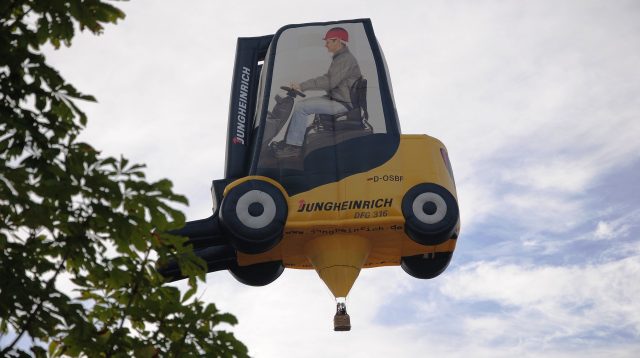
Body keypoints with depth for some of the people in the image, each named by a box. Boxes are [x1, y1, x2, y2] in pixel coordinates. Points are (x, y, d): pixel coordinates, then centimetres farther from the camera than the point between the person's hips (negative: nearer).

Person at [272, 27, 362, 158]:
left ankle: (294, 146, -11)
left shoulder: (346, 60, -18)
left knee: (301, 107, -18)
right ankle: (289, 140, 12)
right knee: (300, 105, 9)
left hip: (342, 103, -10)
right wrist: (301, 86, 10)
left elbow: (329, 82, -25)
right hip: (335, 98, 10)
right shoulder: (340, 58, 15)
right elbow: (327, 78, 19)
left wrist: (302, 86, -21)